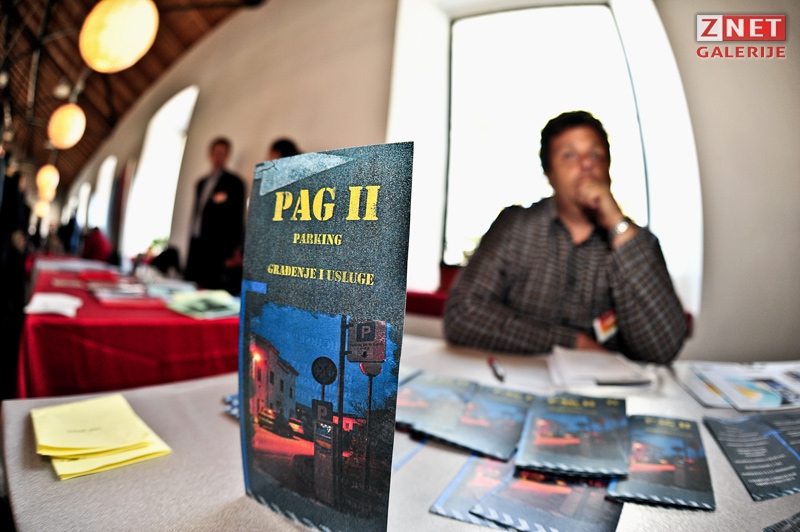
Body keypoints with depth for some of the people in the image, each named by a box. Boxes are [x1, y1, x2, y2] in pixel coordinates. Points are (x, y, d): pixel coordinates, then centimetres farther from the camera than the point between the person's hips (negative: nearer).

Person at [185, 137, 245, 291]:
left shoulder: (234, 183, -1)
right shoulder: (202, 183, 19)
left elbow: (237, 219, -5)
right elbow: (196, 213, 22)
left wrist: (232, 251, -10)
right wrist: (191, 244, 16)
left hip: (217, 249, -7)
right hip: (197, 246, 7)